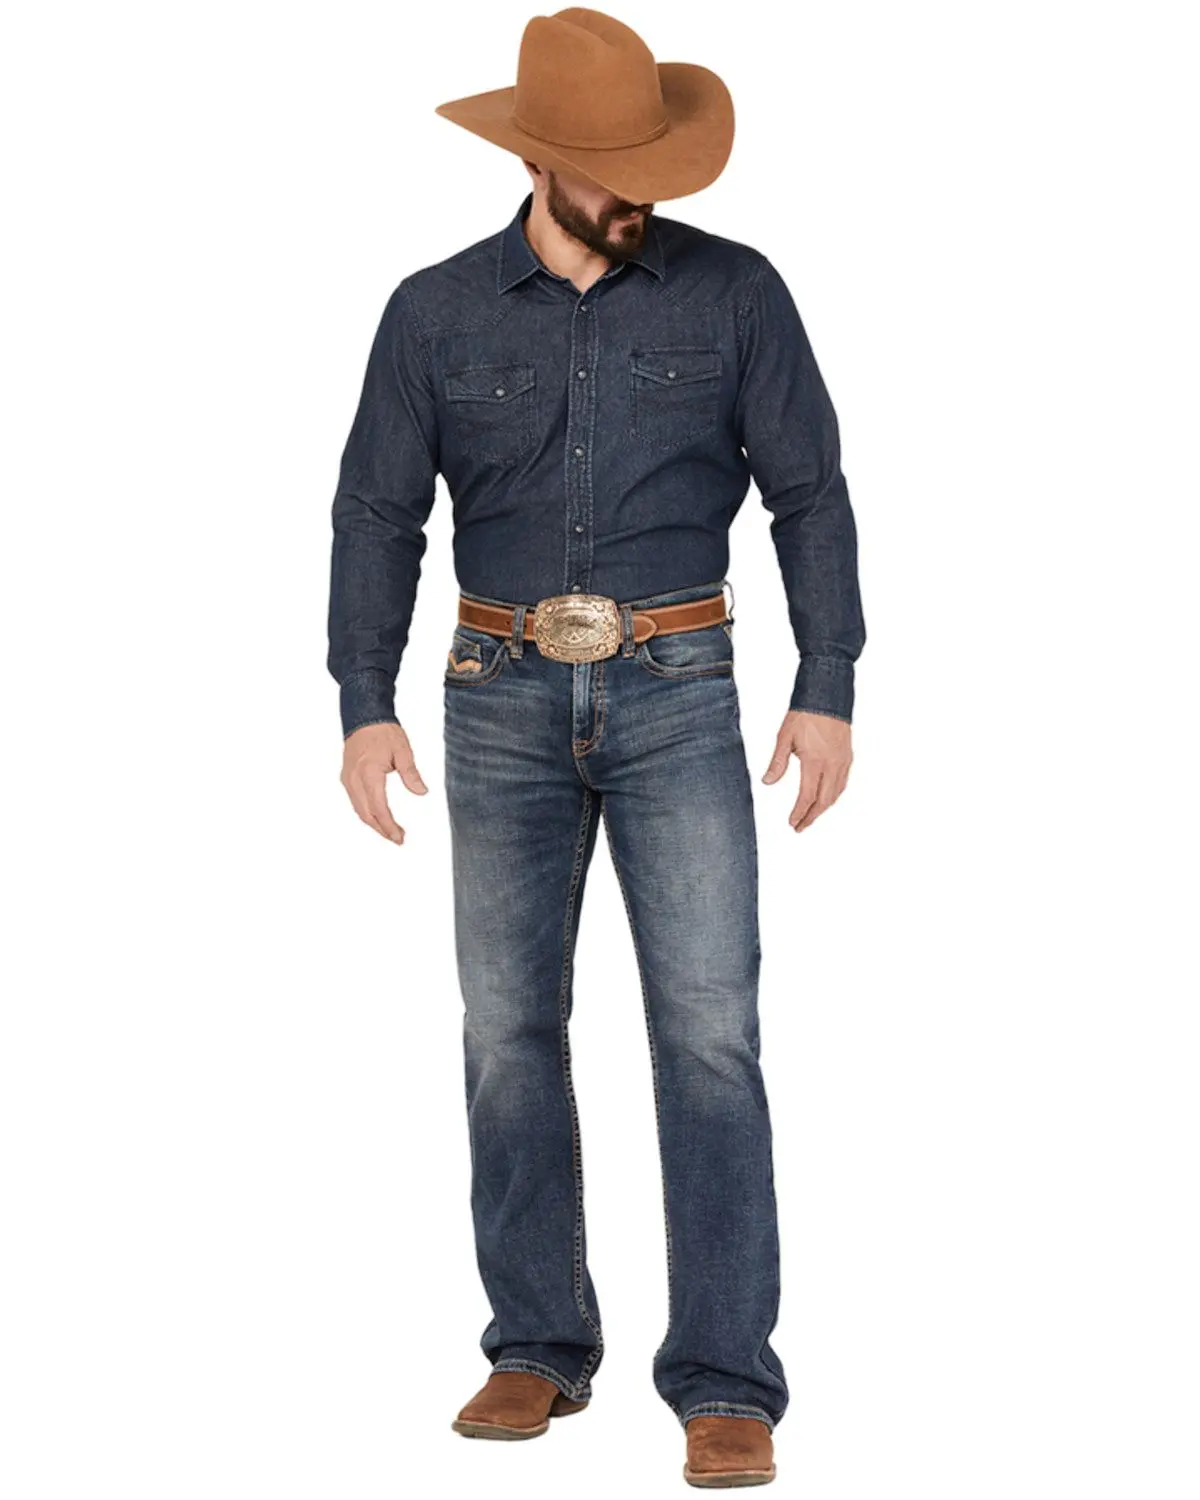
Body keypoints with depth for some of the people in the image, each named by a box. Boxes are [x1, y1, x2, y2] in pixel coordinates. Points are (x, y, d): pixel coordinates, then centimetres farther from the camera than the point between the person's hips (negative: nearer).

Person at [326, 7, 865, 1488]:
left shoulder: (733, 292, -1)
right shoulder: (434, 312, 2)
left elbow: (810, 492, 1)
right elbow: (378, 514, 3)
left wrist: (828, 688, -7)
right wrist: (363, 704, -6)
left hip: (675, 698, -2)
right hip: (504, 701, 2)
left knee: (709, 1030, -8)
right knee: (508, 1028, 5)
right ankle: (537, 1348, 17)